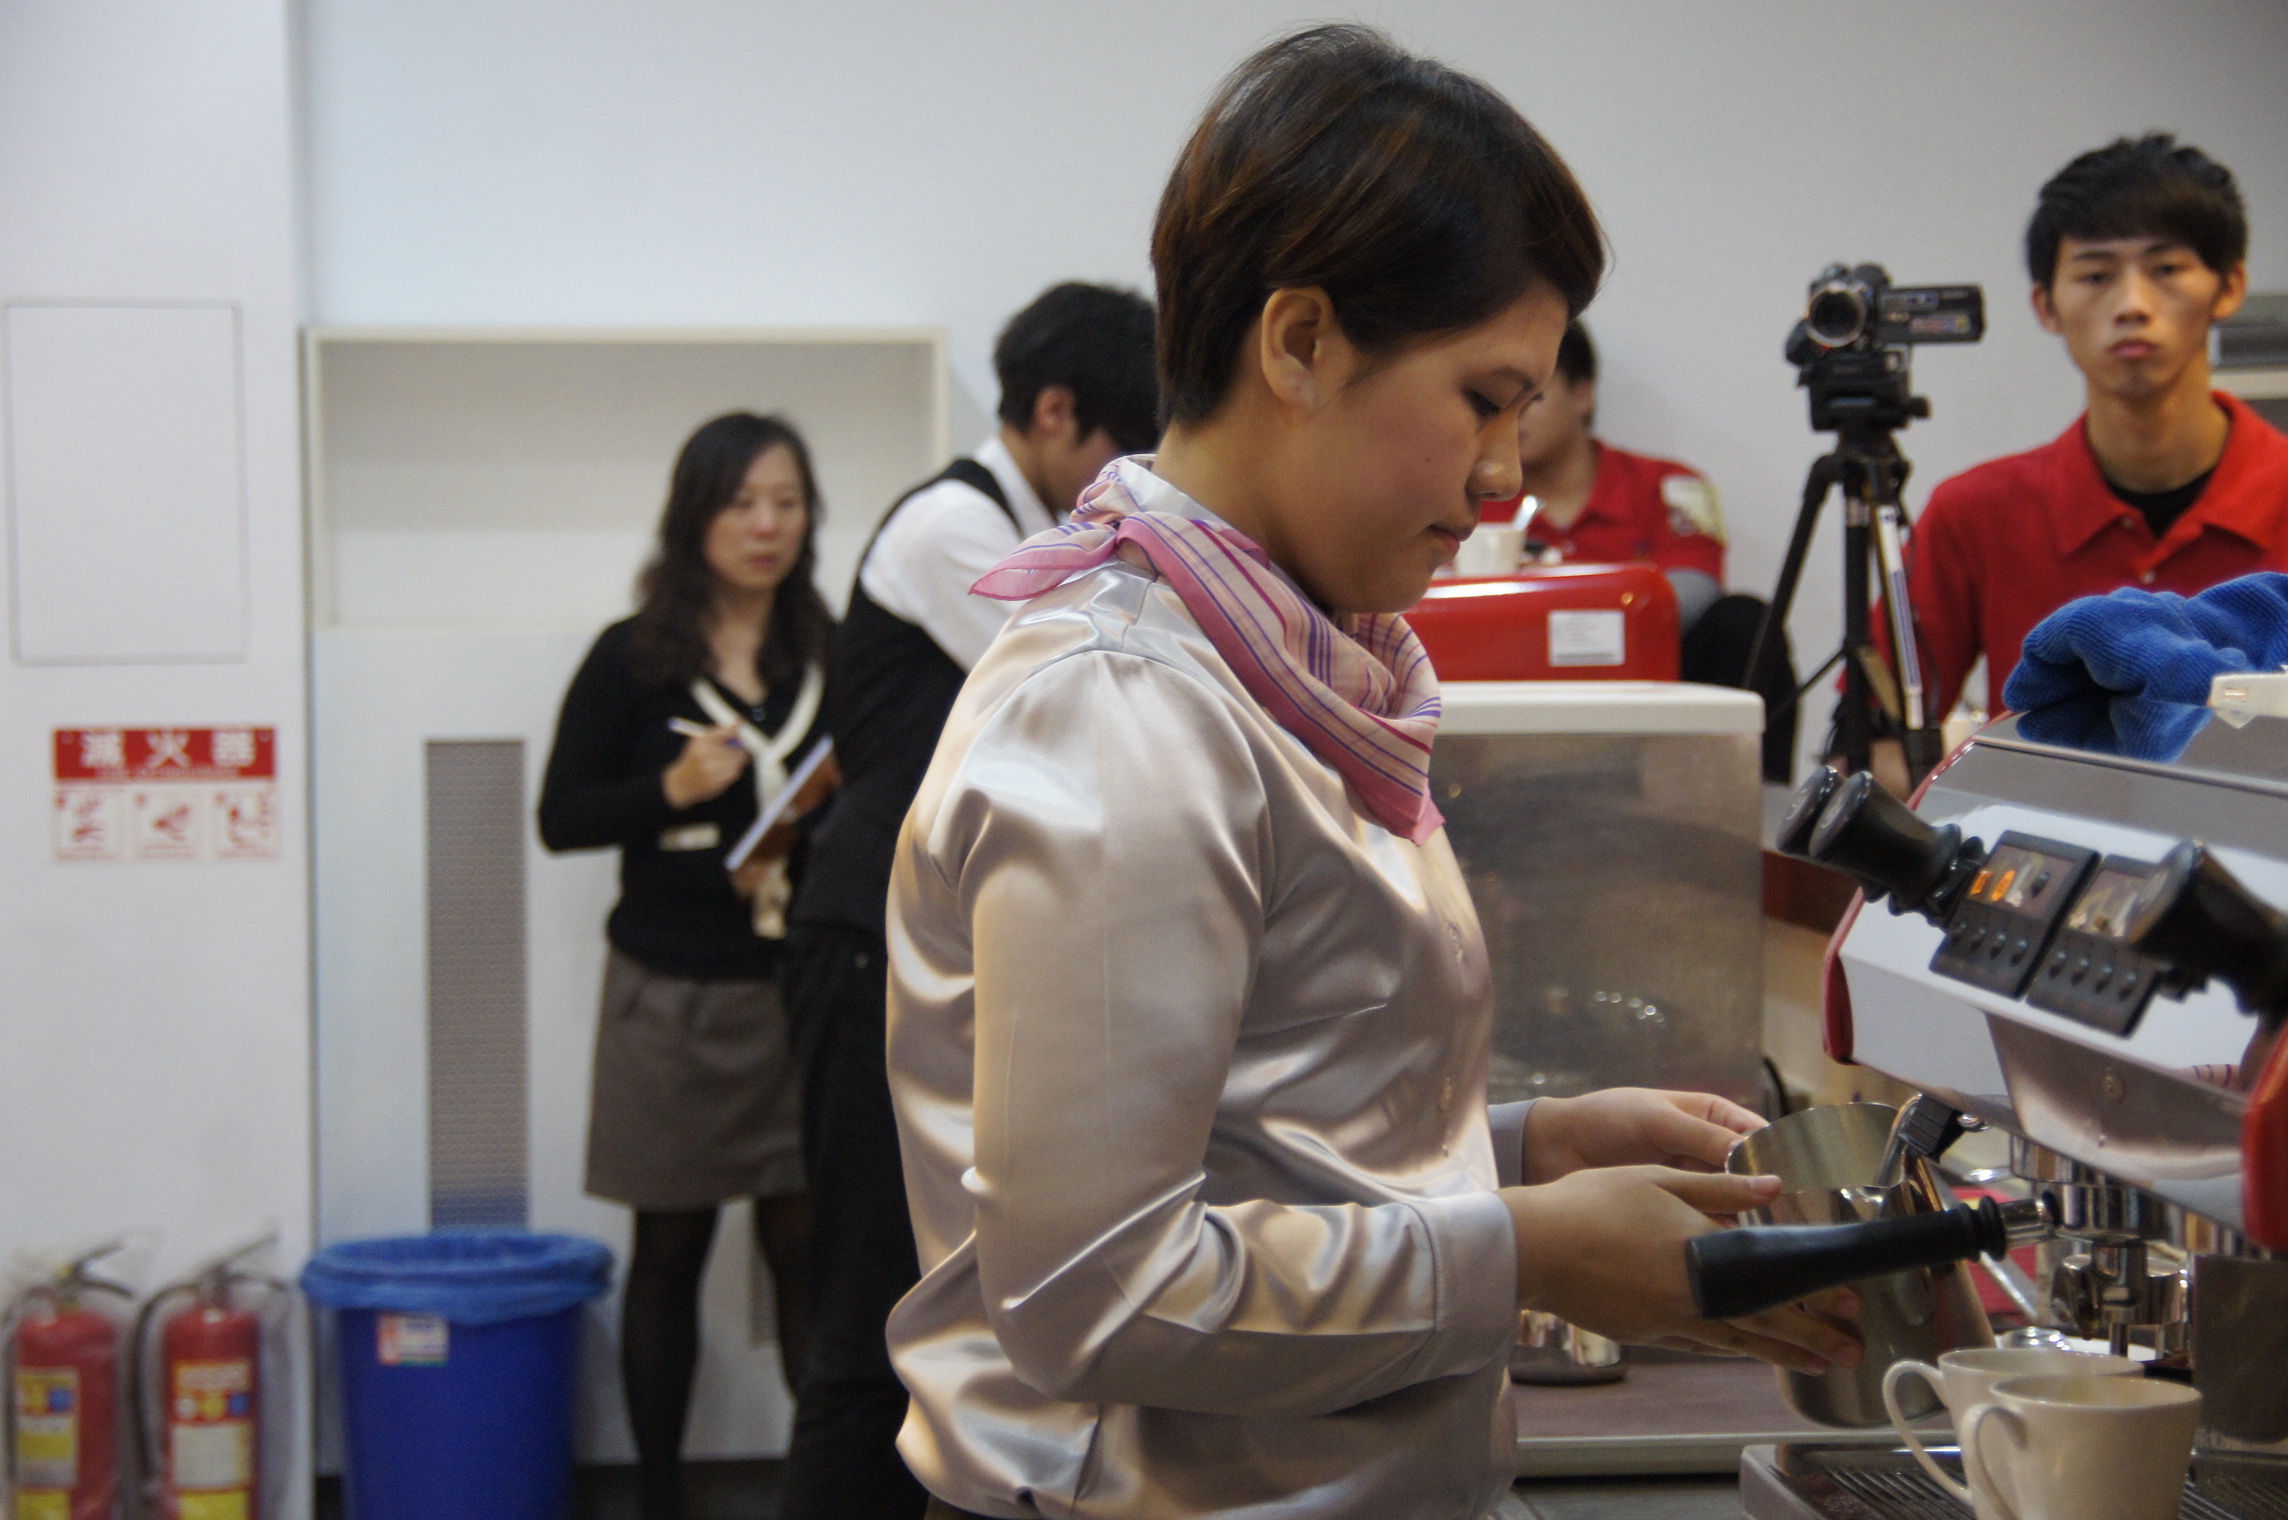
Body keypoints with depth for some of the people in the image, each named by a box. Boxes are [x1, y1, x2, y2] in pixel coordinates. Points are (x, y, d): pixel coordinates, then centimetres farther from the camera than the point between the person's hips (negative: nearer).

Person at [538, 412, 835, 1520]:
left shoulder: (831, 657, 5)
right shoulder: (632, 660, 0)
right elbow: (560, 817, 0)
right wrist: (672, 789, -15)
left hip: (802, 990, 1)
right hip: (672, 995, -1)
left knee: (805, 1243, -1)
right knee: (670, 1249, 9)